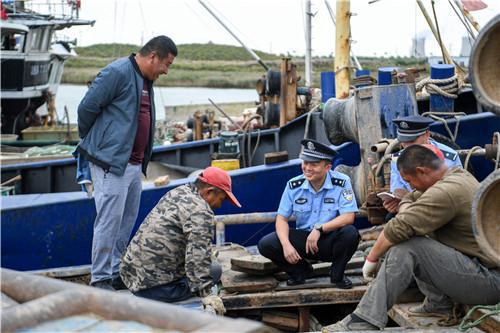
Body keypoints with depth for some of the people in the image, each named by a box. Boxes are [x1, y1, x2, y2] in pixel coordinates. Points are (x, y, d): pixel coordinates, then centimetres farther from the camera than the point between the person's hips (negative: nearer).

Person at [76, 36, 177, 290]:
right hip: (111, 162, -10)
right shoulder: (117, 73, -13)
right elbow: (87, 107, -14)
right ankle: (100, 280, 0)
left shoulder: (145, 80, 17)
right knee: (110, 219, -7)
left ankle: (116, 273, 25)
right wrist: (89, 140, 0)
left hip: (134, 163, 10)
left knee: (127, 220, 14)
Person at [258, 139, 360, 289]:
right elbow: (281, 218, -2)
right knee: (265, 245, -18)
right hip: (303, 237, 2)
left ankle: (337, 275, -4)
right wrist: (286, 245, -21)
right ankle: (302, 270, 10)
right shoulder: (293, 185, -5)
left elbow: (348, 217, -19)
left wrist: (320, 229, -30)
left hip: (330, 240, -2)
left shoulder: (342, 182, -13)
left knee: (350, 233, -35)